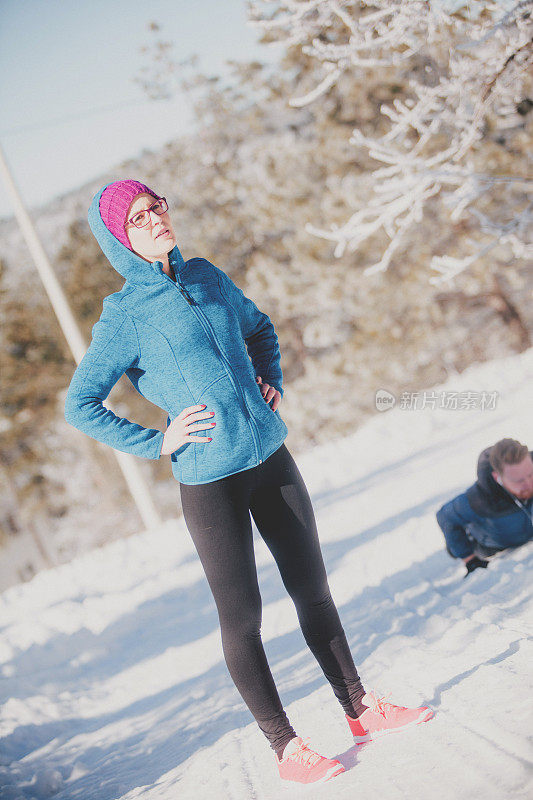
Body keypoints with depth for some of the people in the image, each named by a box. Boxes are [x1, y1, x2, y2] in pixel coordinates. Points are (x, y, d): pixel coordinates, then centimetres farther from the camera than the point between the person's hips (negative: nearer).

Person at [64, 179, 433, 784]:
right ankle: (287, 750, 15)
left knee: (312, 588, 13)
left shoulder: (206, 277, 8)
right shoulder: (124, 317, -9)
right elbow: (79, 406, -8)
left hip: (270, 457, 6)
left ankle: (361, 710, 27)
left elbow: (259, 327, 25)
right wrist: (160, 443, -10)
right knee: (241, 615, 3)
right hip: (208, 480, -6)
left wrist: (272, 382, 9)